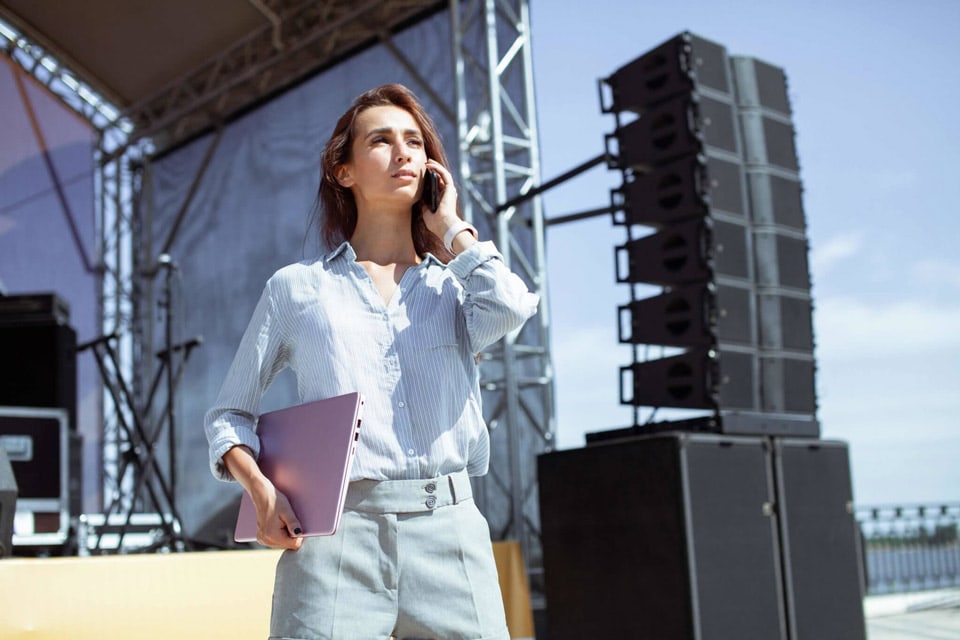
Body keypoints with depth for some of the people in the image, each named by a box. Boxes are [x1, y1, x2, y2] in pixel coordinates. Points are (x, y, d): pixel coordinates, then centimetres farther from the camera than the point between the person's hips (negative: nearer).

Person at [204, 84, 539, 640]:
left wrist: (450, 225, 7)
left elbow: (510, 309, -9)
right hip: (335, 536, -1)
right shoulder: (296, 288, 13)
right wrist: (261, 491, -4)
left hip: (449, 531, 1)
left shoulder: (455, 286, 16)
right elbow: (229, 415, 16)